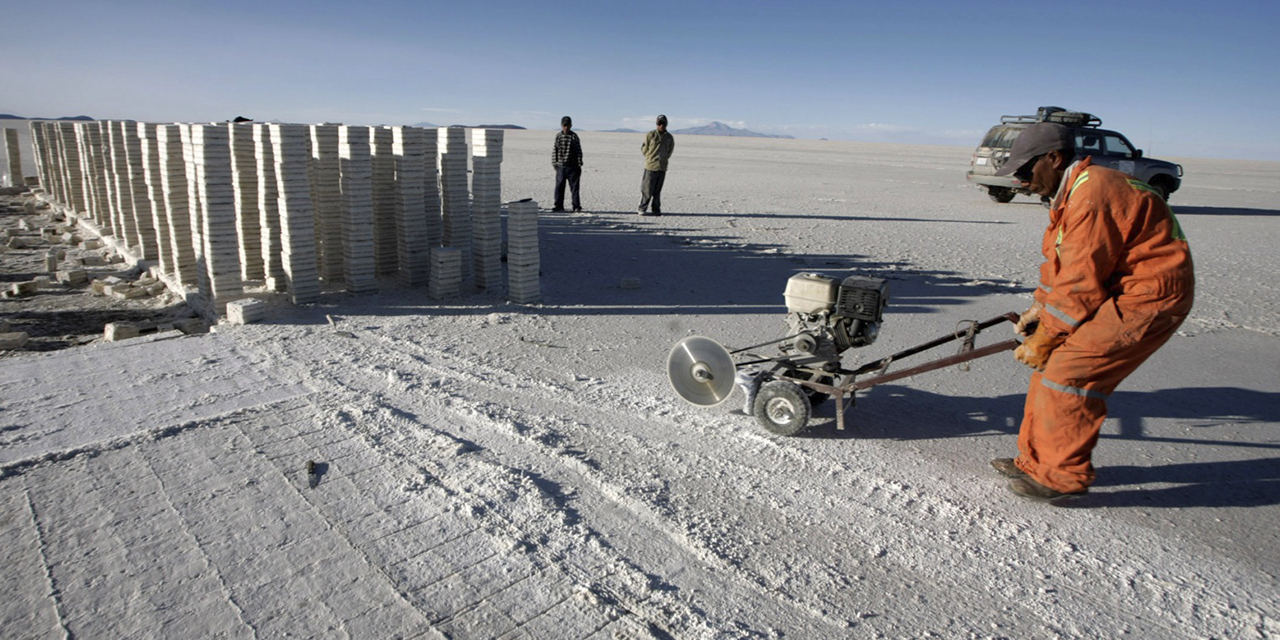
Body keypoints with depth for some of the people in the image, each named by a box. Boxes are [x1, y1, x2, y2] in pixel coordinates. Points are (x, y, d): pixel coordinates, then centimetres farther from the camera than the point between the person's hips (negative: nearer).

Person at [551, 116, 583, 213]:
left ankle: (577, 207, 4)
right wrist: (554, 163, 5)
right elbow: (554, 150, 10)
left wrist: (579, 164, -5)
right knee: (559, 186, 4)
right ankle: (559, 206, 12)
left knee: (574, 187, 0)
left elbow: (579, 151, -1)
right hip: (560, 166, 3)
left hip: (572, 166, -3)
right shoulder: (558, 136, 6)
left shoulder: (574, 136, -2)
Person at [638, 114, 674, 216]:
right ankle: (642, 208, 3)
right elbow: (644, 149, 6)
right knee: (647, 189, -5)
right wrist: (650, 158, 6)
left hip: (662, 167, 3)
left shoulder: (669, 138, 9)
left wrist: (664, 158, 11)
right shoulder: (650, 135, -1)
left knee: (657, 190, 6)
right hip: (651, 166, -3)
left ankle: (656, 210, 11)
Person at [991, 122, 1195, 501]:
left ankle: (1063, 476, -2)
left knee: (1068, 372, -15)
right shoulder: (1071, 193, 12)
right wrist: (1039, 310, 2)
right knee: (1054, 365, 7)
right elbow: (1061, 264, 16)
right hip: (1118, 293, 10)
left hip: (1147, 298, -10)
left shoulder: (1093, 194, -23)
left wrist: (1044, 338, -15)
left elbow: (1081, 284, -23)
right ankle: (1037, 460, 16)